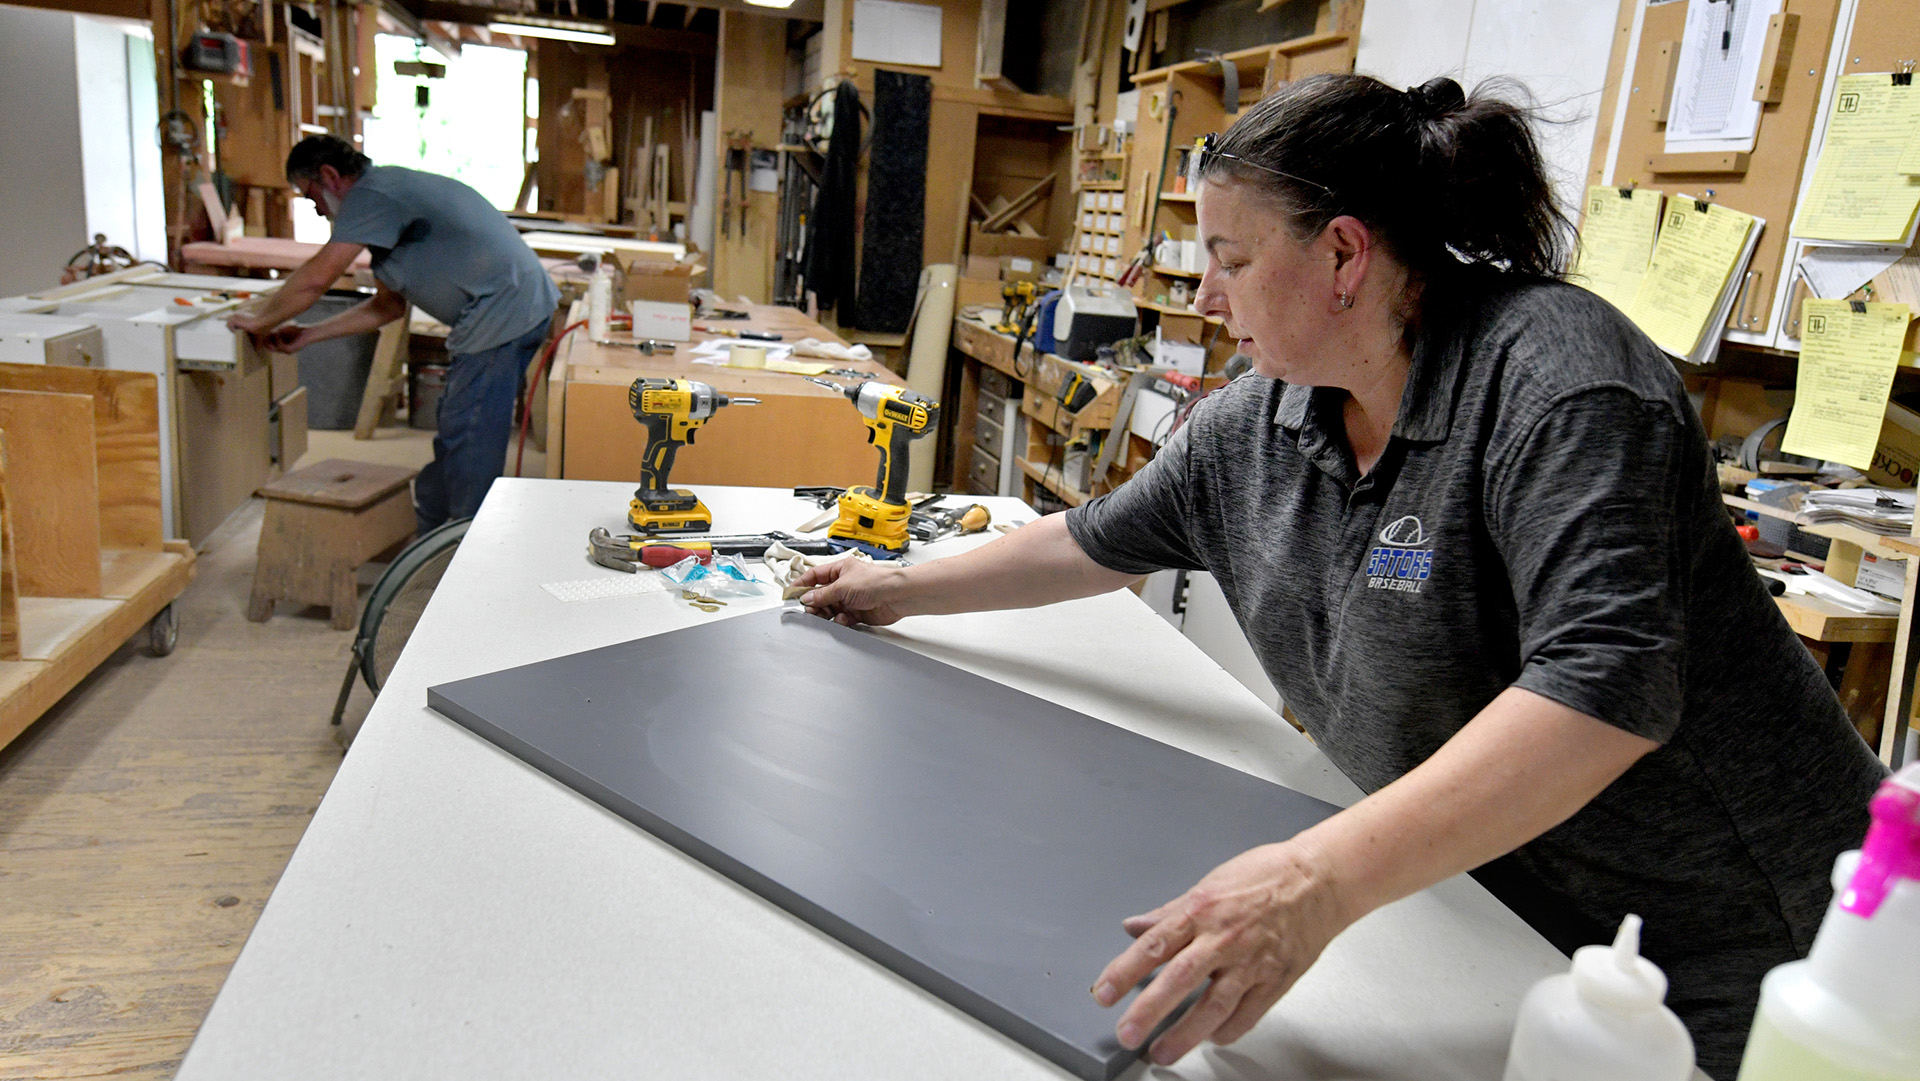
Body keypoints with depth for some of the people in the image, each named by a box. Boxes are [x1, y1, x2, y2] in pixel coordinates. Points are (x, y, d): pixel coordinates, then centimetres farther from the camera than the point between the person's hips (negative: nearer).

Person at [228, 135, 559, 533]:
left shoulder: (371, 195, -10)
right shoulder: (388, 192, 23)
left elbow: (315, 279, -14)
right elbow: (388, 306, 25)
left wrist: (260, 321, 3)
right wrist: (307, 336, 23)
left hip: (501, 312, -11)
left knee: (467, 444, -7)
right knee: (454, 437, 19)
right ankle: (427, 534, 31)